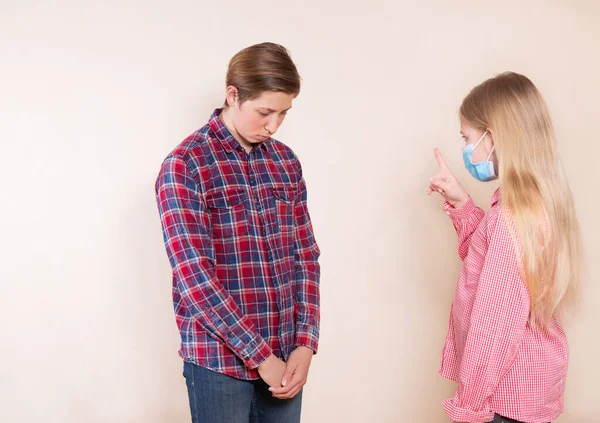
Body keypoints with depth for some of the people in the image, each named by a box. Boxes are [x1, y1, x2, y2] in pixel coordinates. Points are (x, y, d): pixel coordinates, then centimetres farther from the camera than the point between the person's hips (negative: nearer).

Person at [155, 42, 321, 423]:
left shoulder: (286, 161, 6)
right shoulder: (185, 165, -10)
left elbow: (305, 256, 7)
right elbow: (194, 275, -16)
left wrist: (305, 342, -4)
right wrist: (259, 355, -15)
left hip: (286, 355, 5)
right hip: (219, 360, -4)